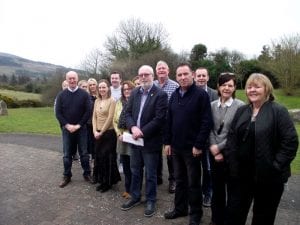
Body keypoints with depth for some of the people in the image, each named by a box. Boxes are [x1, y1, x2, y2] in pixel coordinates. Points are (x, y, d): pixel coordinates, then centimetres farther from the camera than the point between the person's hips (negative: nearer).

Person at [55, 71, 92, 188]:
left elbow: (88, 111, -6)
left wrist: (79, 125, -11)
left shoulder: (84, 94, -2)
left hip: (81, 128, -1)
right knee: (67, 154, 9)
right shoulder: (61, 95, 2)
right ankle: (67, 176, 21)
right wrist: (67, 125, -10)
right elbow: (58, 113, 0)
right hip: (67, 128, 1)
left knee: (84, 153, 8)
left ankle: (87, 174, 21)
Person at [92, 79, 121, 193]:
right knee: (98, 157, 11)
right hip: (98, 134, 6)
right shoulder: (97, 101, 10)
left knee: (107, 157, 1)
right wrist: (95, 131, -2)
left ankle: (109, 182, 18)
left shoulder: (112, 101, -10)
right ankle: (102, 181, 27)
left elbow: (110, 118, -14)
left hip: (109, 133, -6)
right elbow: (94, 117, 9)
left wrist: (101, 132, -11)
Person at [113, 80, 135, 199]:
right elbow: (115, 121, 12)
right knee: (126, 166, 14)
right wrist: (119, 134, 0)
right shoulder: (119, 102, 11)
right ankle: (128, 189, 29)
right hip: (122, 138, 5)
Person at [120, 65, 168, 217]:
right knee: (135, 171, 19)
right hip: (135, 139, 6)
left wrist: (142, 132, -19)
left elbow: (159, 119, -18)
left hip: (150, 141, -5)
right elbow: (128, 112, 5)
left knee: (150, 174, 9)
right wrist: (133, 127, -14)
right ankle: (135, 197, 37)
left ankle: (151, 201, 29)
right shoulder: (134, 93, 8)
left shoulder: (160, 95, -11)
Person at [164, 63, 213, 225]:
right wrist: (167, 142, 6)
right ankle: (180, 208, 35)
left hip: (192, 147, -5)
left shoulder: (201, 94, -10)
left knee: (193, 182, 9)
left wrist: (199, 145, -17)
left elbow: (206, 122, -14)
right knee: (180, 180, 18)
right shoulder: (174, 95, 8)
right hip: (176, 146, 5)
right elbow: (169, 120, 11)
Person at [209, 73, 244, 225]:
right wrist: (214, 150, -7)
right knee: (217, 189, 15)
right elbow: (210, 129, 3)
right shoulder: (212, 105, 4)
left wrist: (219, 147, -13)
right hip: (215, 154, 4)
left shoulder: (240, 106, -10)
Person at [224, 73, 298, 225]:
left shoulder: (278, 111, -8)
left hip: (268, 176, -4)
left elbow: (290, 142, -13)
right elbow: (231, 138, 6)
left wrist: (275, 166, -16)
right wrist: (231, 163, -3)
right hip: (240, 174, 4)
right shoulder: (241, 111, 7)